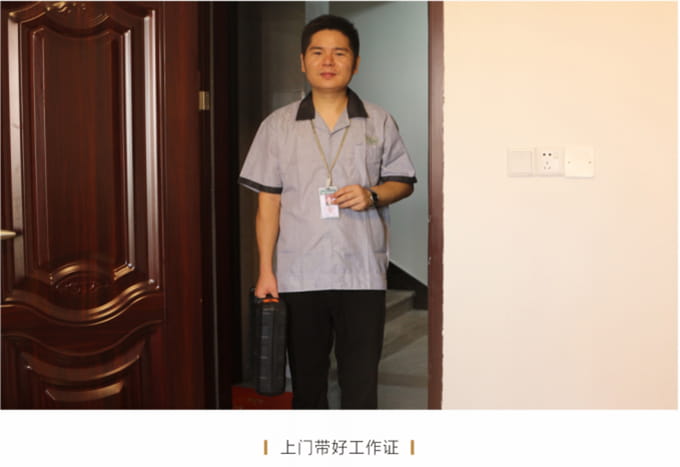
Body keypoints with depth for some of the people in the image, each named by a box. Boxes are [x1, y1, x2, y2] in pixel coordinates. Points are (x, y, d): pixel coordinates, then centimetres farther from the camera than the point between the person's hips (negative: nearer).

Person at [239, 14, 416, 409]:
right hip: (299, 276, 1)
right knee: (306, 377, 12)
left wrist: (373, 195, -11)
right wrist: (266, 271, -3)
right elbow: (268, 204, 3)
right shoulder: (278, 126, 4)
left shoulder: (379, 122, 4)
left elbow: (404, 181, 11)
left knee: (361, 379, 2)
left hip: (362, 274, 0)